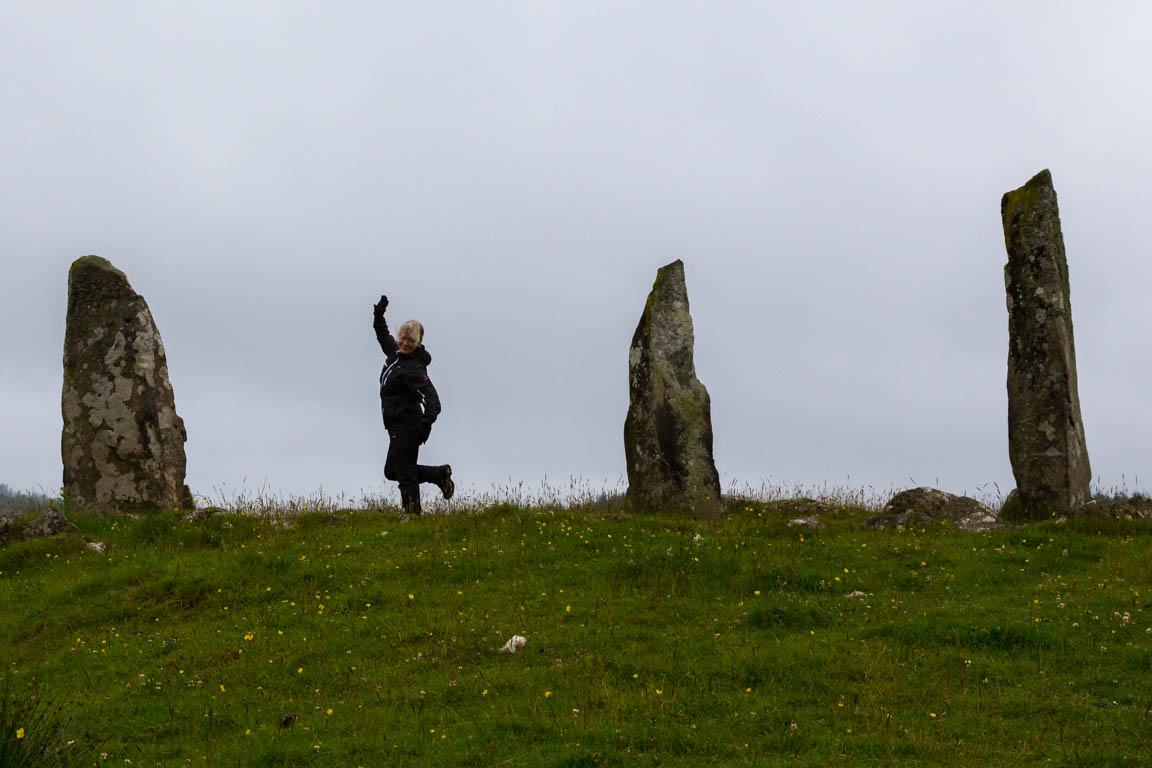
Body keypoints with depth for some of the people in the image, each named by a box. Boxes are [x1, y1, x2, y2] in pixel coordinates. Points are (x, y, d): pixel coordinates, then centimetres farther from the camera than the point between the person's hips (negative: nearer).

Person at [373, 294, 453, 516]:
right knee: (391, 472, 18)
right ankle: (439, 474, 21)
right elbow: (384, 337, 31)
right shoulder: (396, 353, 8)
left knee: (404, 474, -6)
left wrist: (426, 425, -42)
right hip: (396, 427, 10)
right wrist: (379, 316, 18)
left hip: (407, 428, -10)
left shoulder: (414, 368, -18)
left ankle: (412, 513, 1)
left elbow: (432, 400, -29)